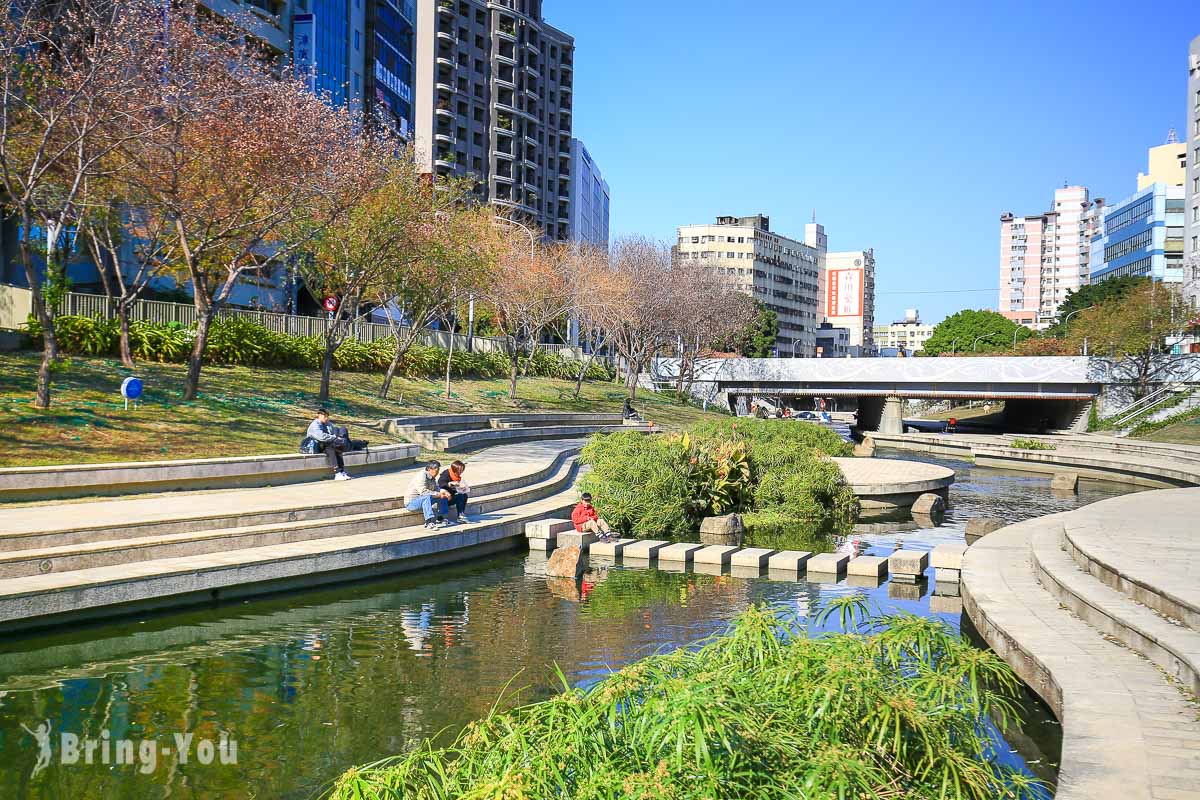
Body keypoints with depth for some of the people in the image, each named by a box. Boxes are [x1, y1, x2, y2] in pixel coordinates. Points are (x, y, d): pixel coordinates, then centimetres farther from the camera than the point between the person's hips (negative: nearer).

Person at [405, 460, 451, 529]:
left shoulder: (432, 477, 7)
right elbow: (423, 491, -32)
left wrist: (444, 492, -11)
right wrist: (438, 494, -28)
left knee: (443, 497, 4)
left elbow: (436, 488, 11)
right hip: (411, 502, -9)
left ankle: (440, 518, 1)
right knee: (427, 497, -38)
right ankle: (429, 523, -45)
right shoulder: (421, 476, -22)